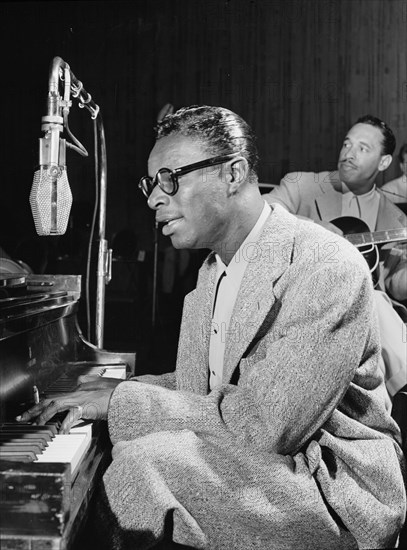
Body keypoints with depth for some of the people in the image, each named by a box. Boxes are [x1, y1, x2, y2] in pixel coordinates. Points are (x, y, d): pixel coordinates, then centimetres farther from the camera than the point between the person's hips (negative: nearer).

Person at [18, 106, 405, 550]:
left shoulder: (326, 264, -19)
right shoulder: (214, 269, 10)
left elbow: (264, 425, -25)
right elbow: (207, 387, 11)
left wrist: (124, 400, -20)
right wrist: (115, 391, -4)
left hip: (339, 495, -7)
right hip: (244, 462, 7)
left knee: (143, 461, -25)